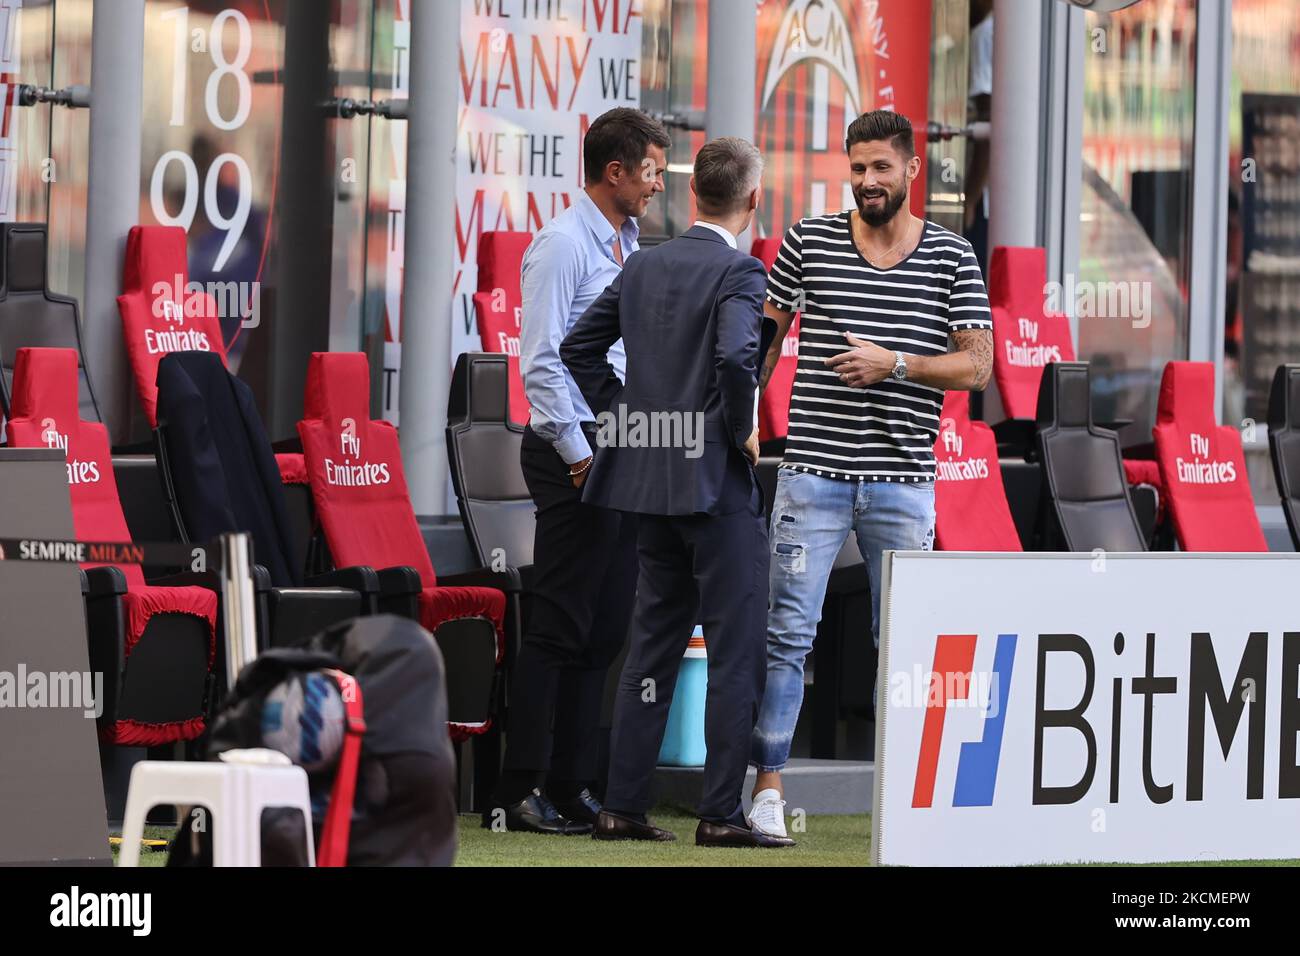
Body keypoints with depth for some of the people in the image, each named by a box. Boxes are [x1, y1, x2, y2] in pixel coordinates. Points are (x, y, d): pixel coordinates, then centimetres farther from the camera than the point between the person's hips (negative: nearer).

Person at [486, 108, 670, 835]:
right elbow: (541, 360, -15)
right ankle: (520, 793, -5)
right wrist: (579, 455, -16)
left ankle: (570, 786, 13)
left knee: (605, 631, 8)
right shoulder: (564, 244, -10)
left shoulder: (630, 248, 16)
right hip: (576, 453, -8)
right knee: (560, 629, -8)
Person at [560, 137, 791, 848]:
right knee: (736, 650, -2)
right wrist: (741, 431, -12)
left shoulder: (644, 266, 10)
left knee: (652, 647, 12)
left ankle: (623, 807, 11)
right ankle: (722, 813, -4)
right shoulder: (738, 273, -12)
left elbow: (579, 348, 15)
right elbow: (736, 356, -28)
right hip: (716, 481, -7)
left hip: (651, 474, 7)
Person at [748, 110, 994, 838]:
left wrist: (896, 365, -13)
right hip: (814, 470, 0)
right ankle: (769, 786, -1)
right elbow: (766, 338, 14)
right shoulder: (809, 242, 5)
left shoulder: (953, 259, 4)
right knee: (788, 633, -4)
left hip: (904, 477, 0)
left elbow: (977, 367, 0)